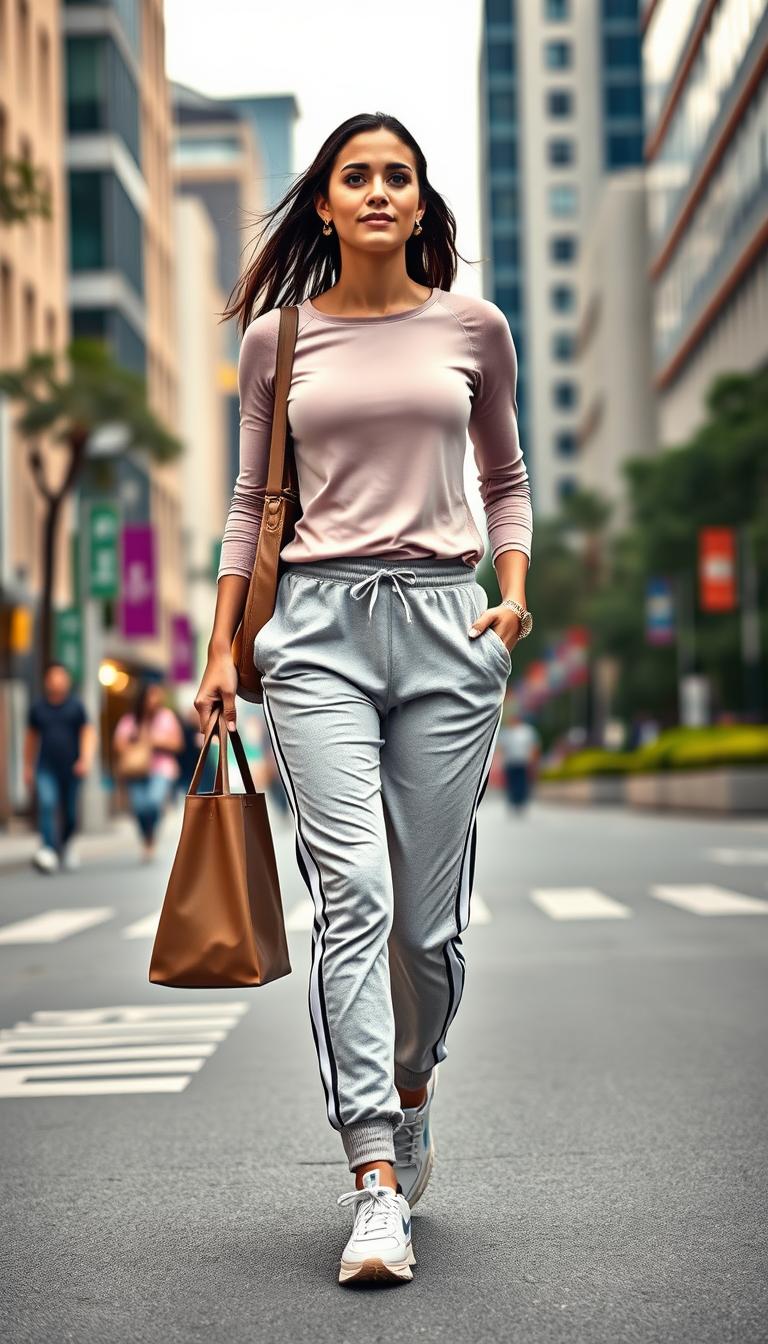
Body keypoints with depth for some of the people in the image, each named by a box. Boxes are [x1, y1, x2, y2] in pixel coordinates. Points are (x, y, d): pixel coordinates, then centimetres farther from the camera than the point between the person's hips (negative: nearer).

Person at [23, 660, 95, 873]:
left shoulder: (76, 705, 1)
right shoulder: (37, 707, 5)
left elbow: (88, 733, 0)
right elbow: (31, 736, 15)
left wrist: (86, 759, -14)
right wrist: (28, 767, 16)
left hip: (71, 768, 0)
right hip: (46, 768, 0)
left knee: (69, 813, 8)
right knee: (46, 804, -21)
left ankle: (66, 845, 35)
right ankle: (48, 850, -28)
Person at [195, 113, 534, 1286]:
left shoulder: (472, 328, 9)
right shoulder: (278, 337, 8)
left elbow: (506, 476, 19)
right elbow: (252, 497, 14)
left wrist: (516, 591, 3)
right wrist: (221, 647, 10)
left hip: (444, 622, 1)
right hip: (319, 625, -1)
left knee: (431, 910, 3)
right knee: (354, 894, -14)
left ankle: (411, 1092, 34)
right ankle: (379, 1186, -13)